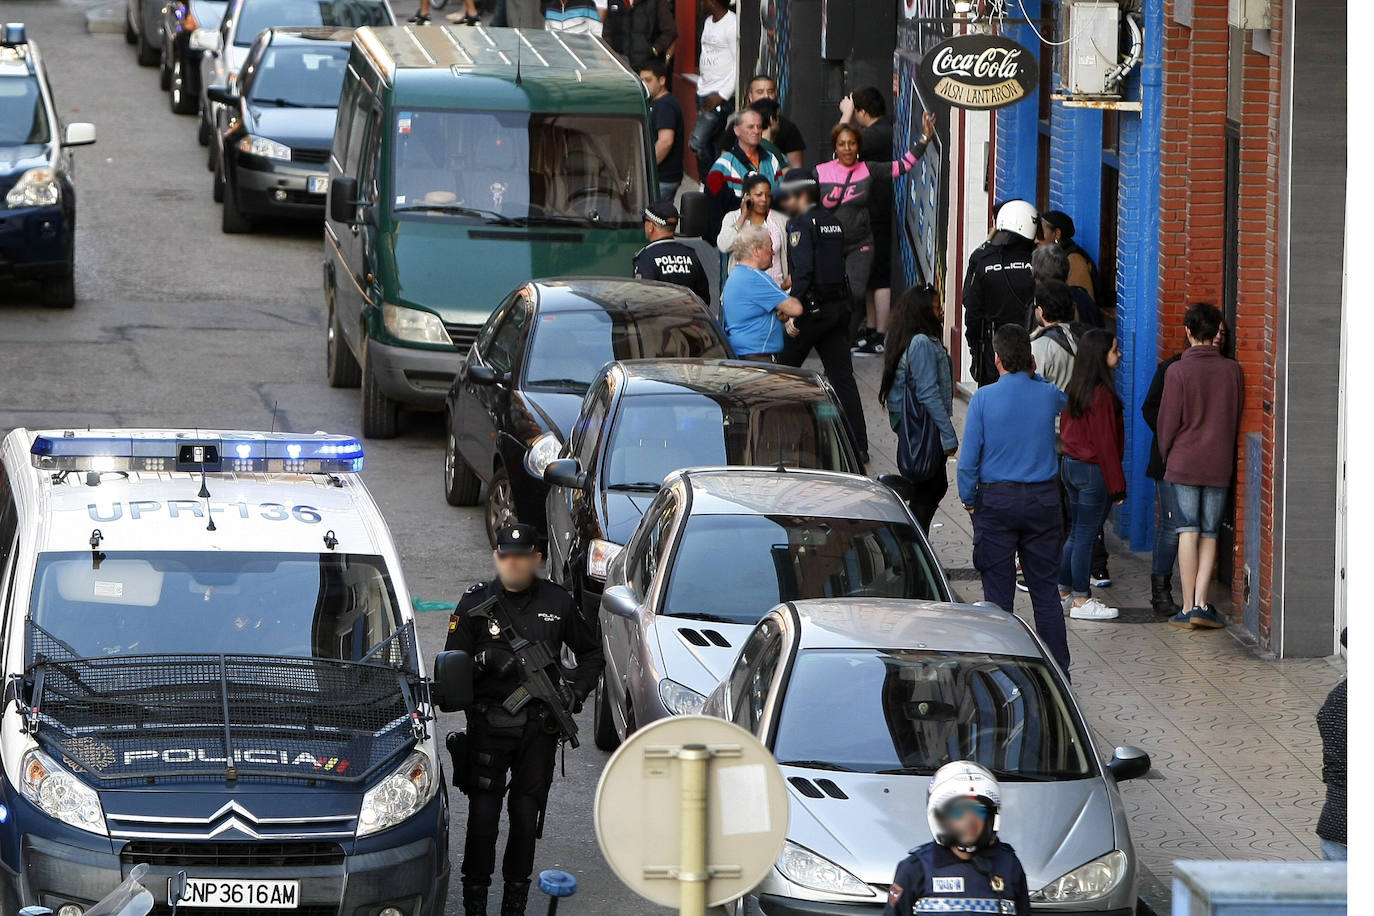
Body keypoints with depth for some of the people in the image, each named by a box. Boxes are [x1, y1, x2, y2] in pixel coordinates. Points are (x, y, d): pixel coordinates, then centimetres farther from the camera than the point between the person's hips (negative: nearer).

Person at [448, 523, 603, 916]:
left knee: (527, 815, 5)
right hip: (488, 724, -2)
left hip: (539, 727, 2)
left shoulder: (557, 603, 6)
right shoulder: (476, 602, 2)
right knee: (483, 814, -5)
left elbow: (591, 653, 19)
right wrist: (485, 659, -19)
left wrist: (577, 692, 2)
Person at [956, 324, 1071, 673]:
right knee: (1046, 589, 9)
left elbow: (969, 458, -8)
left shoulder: (983, 398, -10)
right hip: (1042, 500, 2)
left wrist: (969, 500, 4)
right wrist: (1034, 374, 15)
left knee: (998, 592, 4)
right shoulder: (1047, 395, -3)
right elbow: (1063, 400, 25)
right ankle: (1058, 668, 13)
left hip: (997, 500, -2)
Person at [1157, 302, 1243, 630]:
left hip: (1184, 463, -2)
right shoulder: (1232, 370, -1)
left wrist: (1166, 455, 11)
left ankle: (1188, 607, 0)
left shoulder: (1177, 371, -9)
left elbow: (1168, 421, -5)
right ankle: (1201, 603, -1)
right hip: (1219, 465, 2)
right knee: (1209, 534, 8)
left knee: (1188, 531, 1)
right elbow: (1236, 418, 9)